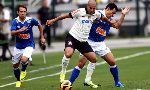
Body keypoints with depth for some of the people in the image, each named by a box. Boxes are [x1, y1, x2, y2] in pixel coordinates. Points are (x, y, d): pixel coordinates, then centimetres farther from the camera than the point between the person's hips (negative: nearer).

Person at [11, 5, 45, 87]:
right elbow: (12, 33, -25)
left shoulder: (31, 20, -14)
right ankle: (18, 81, 37)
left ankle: (23, 71, 7)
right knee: (15, 65, 11)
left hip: (29, 45, -2)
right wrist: (20, 30, -43)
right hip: (18, 46, 3)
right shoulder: (15, 21, -13)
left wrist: (42, 37, 9)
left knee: (24, 59, -28)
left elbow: (39, 25, 6)